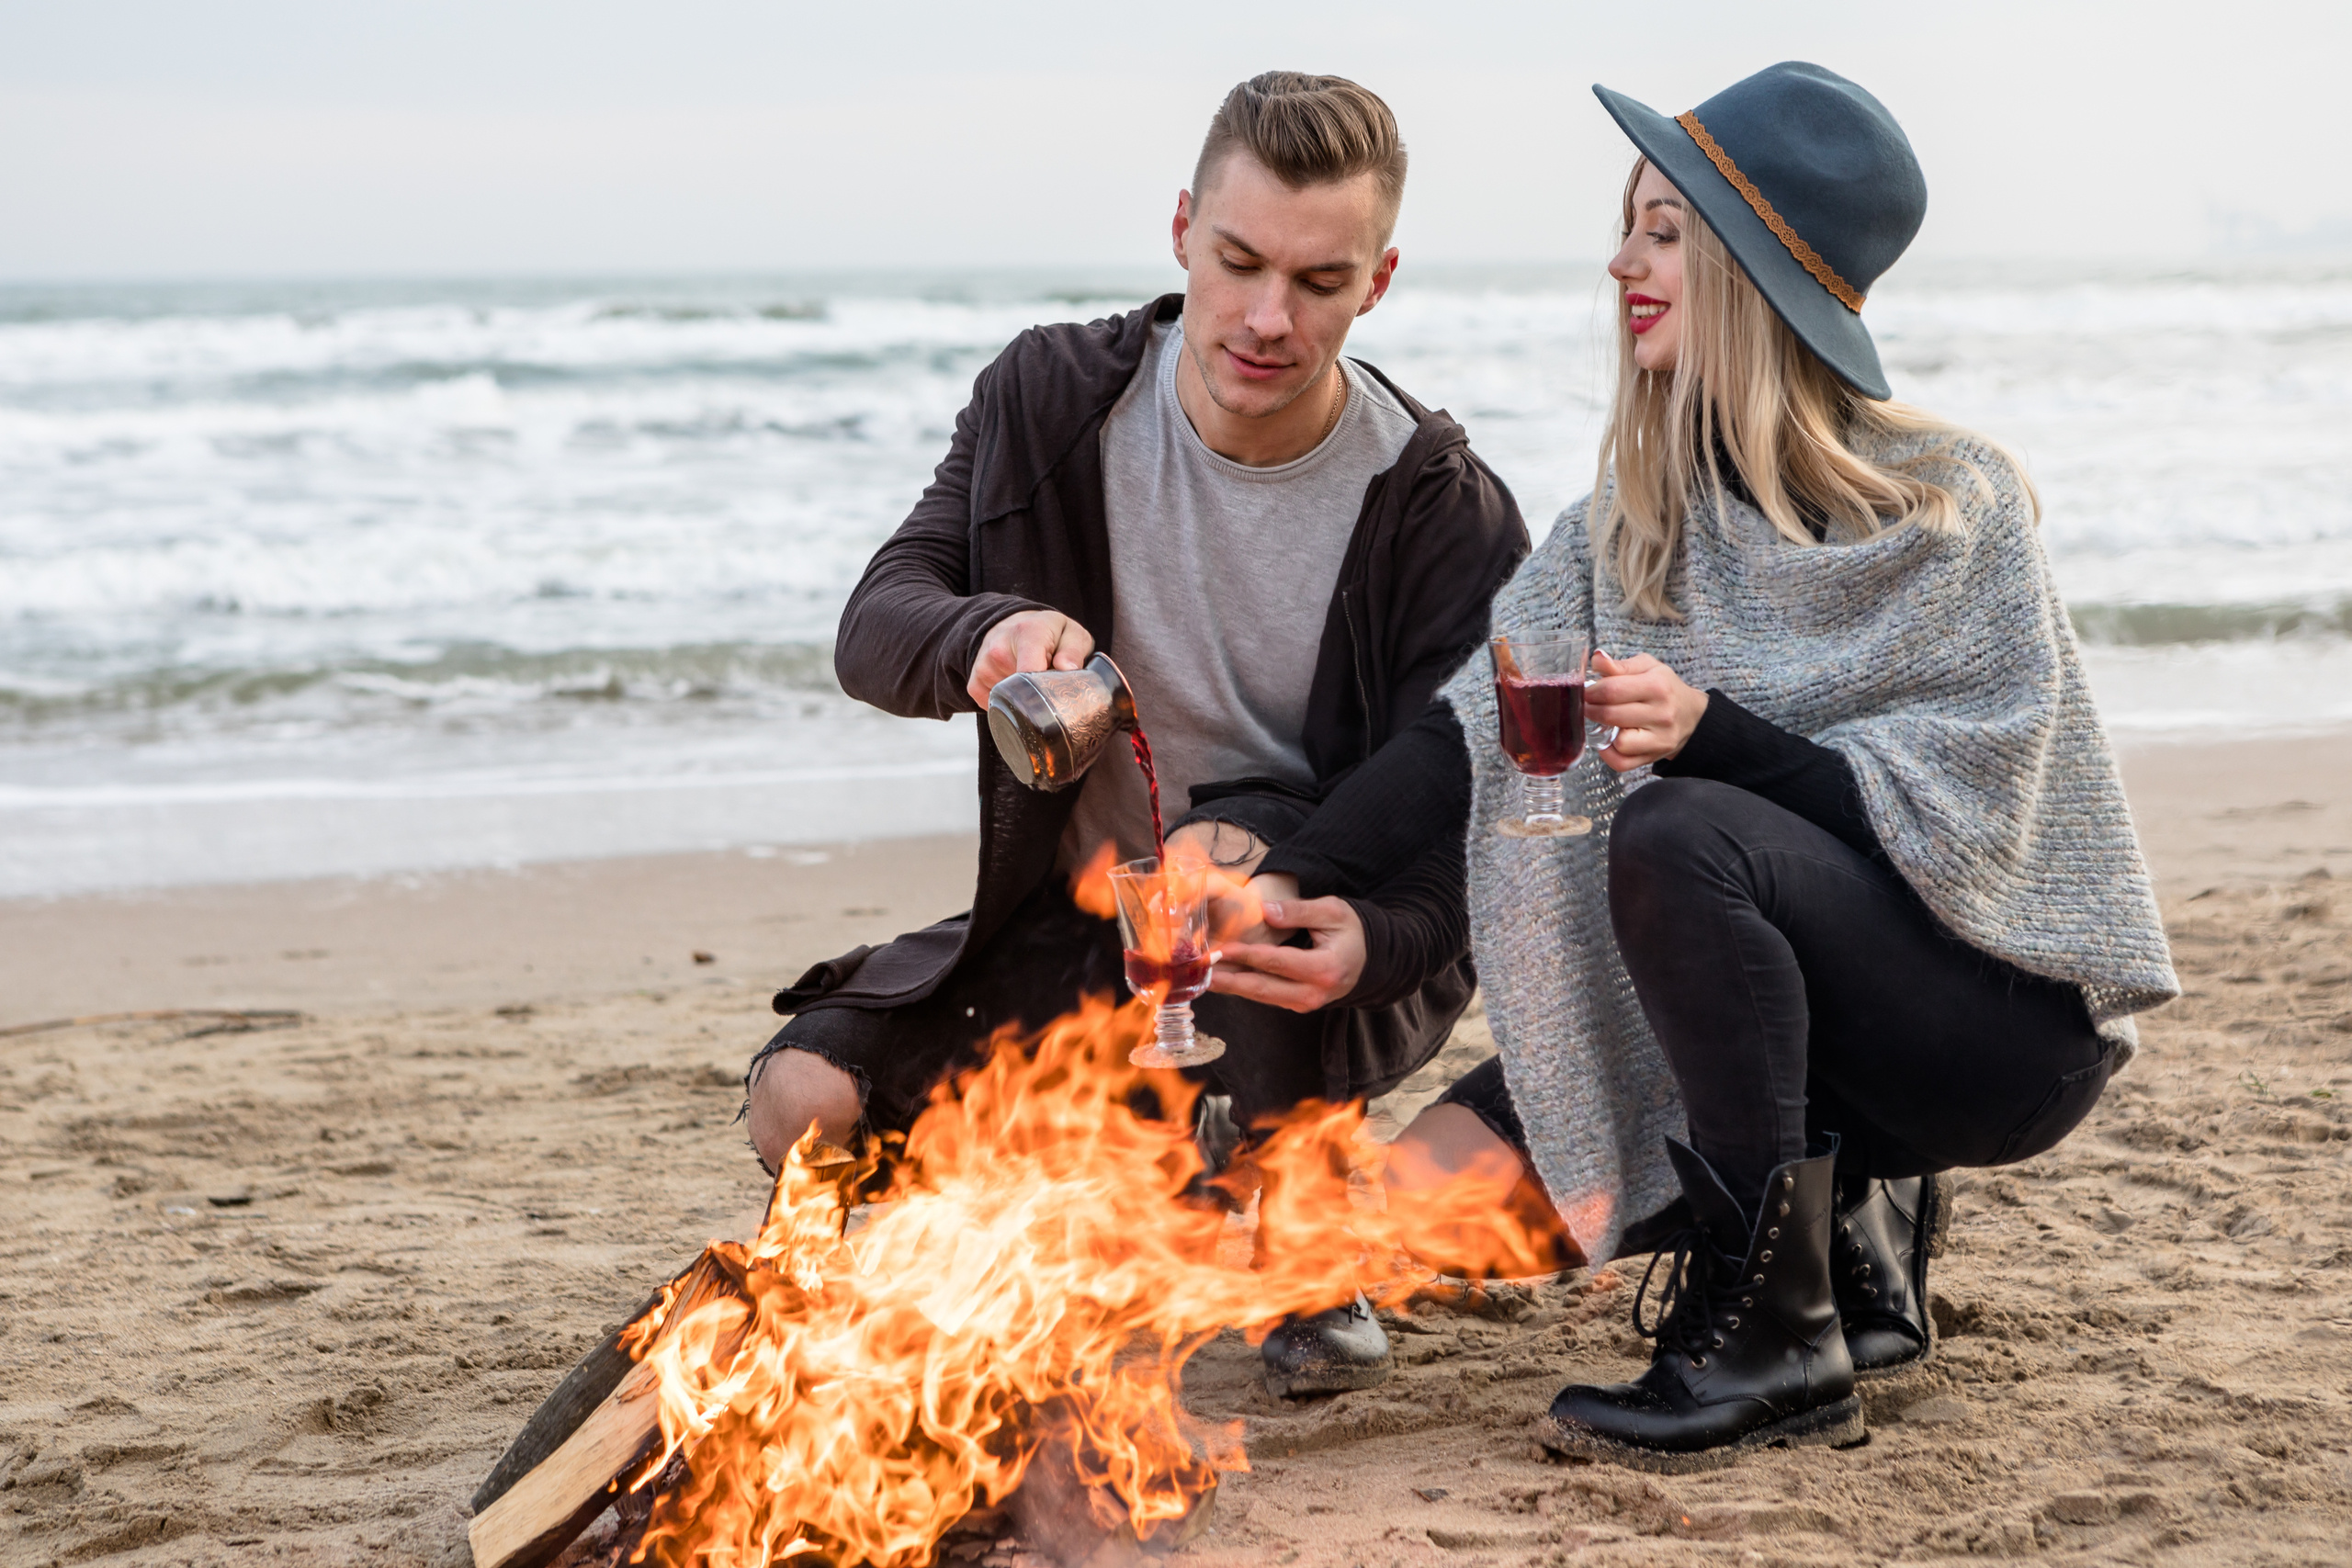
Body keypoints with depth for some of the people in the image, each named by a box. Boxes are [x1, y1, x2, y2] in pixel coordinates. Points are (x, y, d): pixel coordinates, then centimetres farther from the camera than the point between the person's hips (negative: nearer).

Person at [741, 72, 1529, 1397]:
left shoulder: (1449, 514, -15)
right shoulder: (1052, 401, -6)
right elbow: (874, 632, -10)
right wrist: (987, 634, -34)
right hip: (1081, 929, 4)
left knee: (1240, 857, -39)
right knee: (807, 1105, -18)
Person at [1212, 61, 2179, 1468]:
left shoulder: (1951, 507, -13)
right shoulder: (1632, 529, 4)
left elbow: (1963, 809, -18)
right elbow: (1476, 727, -8)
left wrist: (1716, 736, -31)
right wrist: (1294, 881, -22)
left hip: (2011, 1005, -6)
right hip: (1791, 1004, 6)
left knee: (1674, 837, -32)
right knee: (1445, 1174, -9)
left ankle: (1775, 1347, -22)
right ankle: (1853, 1219, 10)